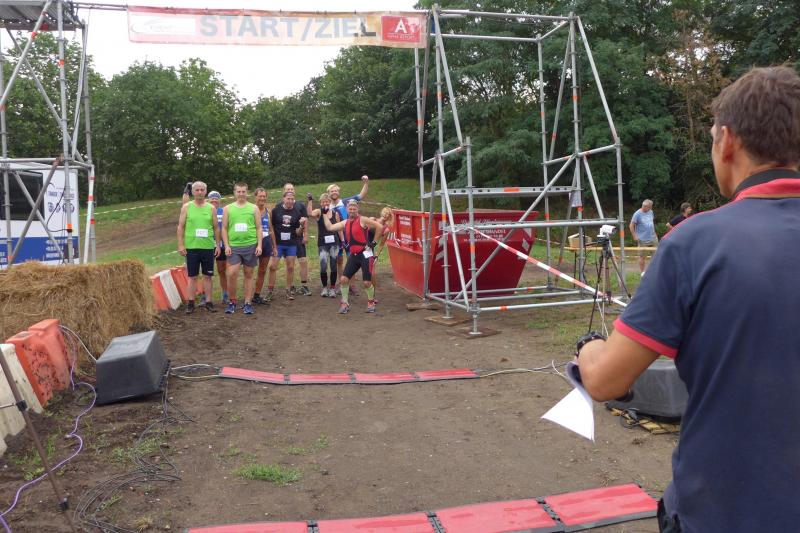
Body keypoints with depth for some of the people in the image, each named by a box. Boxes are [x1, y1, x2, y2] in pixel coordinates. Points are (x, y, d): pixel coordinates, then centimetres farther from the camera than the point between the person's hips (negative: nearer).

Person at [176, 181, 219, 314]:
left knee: (208, 276, 6)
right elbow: (180, 227, 2)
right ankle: (191, 303, 11)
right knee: (192, 276, 4)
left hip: (208, 247, 1)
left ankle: (208, 302, 14)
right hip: (191, 247, -1)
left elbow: (216, 228, 9)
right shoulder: (186, 207, 3)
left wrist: (218, 245, 4)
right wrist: (181, 245, -5)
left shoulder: (211, 208, 6)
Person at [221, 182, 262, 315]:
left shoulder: (254, 208, 6)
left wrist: (259, 245, -5)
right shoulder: (227, 209, 7)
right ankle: (232, 301, 8)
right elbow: (224, 228, 6)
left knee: (248, 274, 6)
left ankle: (248, 303, 13)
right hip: (233, 247, 0)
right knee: (231, 274, -8)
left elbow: (259, 228, 4)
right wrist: (226, 245, -3)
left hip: (251, 246, 0)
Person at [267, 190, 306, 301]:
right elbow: (270, 226, 3)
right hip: (278, 243, -2)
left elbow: (298, 233, 4)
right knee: (273, 266, -5)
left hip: (291, 244, 2)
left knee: (290, 267, 5)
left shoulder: (297, 212, 2)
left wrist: (302, 225, -15)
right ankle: (270, 291, 5)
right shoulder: (276, 210, -3)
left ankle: (289, 290, 18)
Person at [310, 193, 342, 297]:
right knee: (323, 267, -8)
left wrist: (342, 241, 7)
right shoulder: (319, 212, -2)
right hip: (322, 243, -2)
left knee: (334, 266, 4)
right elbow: (311, 213, -25)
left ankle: (332, 288, 18)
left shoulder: (335, 213, 6)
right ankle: (324, 288, 12)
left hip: (334, 243, 2)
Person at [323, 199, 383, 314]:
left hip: (365, 254, -6)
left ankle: (371, 302, 19)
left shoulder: (362, 220, -8)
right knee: (343, 279, -2)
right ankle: (345, 303, 11)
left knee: (367, 282, -5)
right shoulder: (345, 223, 12)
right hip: (353, 255, 6)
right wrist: (325, 215, 15)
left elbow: (379, 226, -11)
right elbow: (329, 227, 11)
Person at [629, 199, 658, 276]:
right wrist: (634, 236, -15)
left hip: (653, 238, 6)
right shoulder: (637, 214, -12)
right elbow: (631, 225, -11)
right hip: (643, 240, -6)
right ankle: (642, 272, 12)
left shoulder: (651, 212, 8)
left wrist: (654, 232, 19)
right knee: (642, 256, 1)